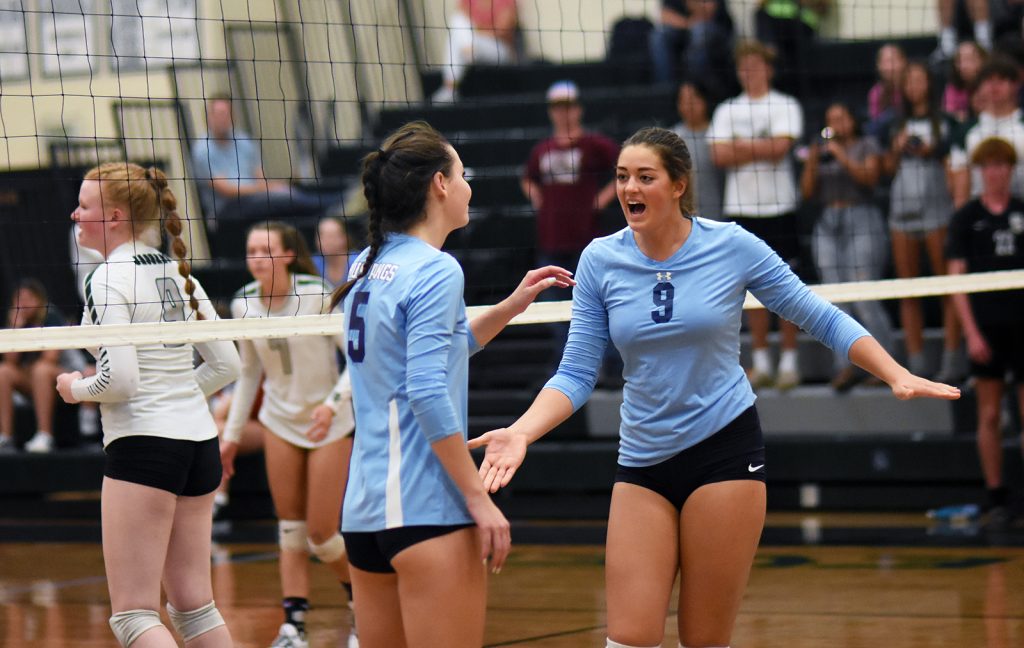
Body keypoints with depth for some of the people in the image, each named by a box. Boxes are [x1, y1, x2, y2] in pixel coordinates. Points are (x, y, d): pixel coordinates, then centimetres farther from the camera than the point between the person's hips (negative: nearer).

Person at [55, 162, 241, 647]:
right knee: (194, 607, 13)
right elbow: (226, 364, 12)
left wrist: (74, 388, -1)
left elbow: (118, 380, -19)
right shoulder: (177, 272, 11)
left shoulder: (106, 282, -12)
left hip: (142, 444, -8)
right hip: (199, 440, 8)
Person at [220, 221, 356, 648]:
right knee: (290, 530, -1)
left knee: (321, 537, -4)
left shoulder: (317, 295, -16)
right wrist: (232, 432, 9)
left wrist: (334, 403, -27)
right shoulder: (243, 305, -2)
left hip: (329, 424, -4)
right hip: (279, 421, 4)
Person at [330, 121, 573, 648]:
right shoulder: (434, 272, -10)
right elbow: (428, 395, -18)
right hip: (427, 510, -9)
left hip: (363, 507, 9)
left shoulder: (367, 267, 14)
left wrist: (511, 306, 25)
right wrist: (480, 499, -15)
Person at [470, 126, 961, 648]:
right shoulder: (600, 261, -2)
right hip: (642, 462, 2)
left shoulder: (732, 247, -7)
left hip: (725, 451, -2)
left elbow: (823, 319, 3)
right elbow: (576, 372, 0)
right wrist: (522, 433, -17)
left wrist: (899, 377, -7)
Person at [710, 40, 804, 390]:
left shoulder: (785, 105, 2)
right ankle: (761, 363, 10)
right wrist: (761, 149, -8)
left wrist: (741, 146, -5)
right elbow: (720, 155, -1)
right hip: (741, 207, 3)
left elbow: (781, 146, -13)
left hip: (778, 206, -3)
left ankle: (788, 362, 1)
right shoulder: (727, 111, 12)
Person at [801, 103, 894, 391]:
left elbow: (870, 176, -9)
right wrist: (811, 162, -1)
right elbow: (807, 192, 13)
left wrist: (841, 156, -14)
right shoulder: (821, 151, 19)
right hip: (828, 225, 5)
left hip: (862, 223, -5)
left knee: (865, 300, -12)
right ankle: (846, 365, -6)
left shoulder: (867, 146, 8)